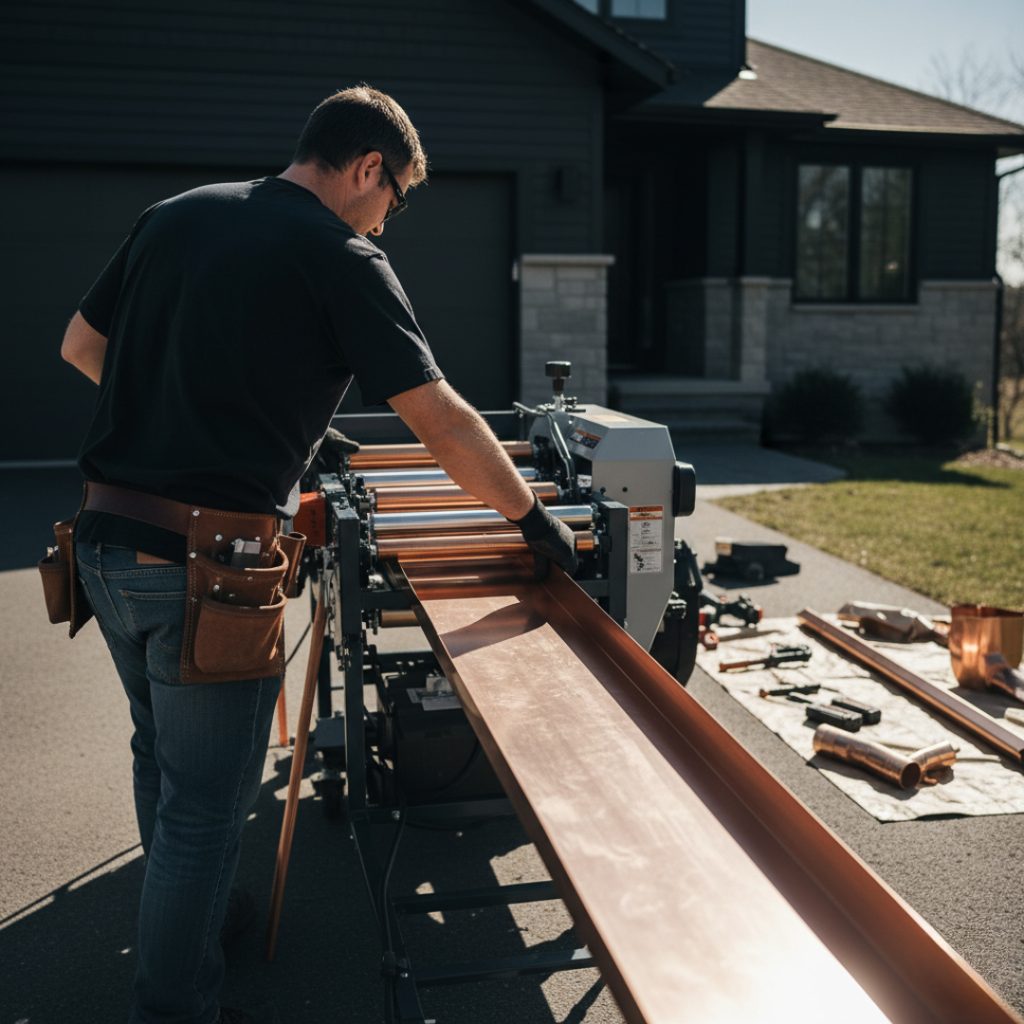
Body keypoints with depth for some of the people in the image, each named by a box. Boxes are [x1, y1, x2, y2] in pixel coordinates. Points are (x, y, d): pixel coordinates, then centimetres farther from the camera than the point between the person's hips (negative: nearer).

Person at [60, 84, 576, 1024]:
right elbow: (445, 424, -11)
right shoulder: (341, 257, -9)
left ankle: (179, 922, 49)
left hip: (106, 542, 8)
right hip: (207, 563, -8)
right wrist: (535, 522, 1)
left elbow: (80, 346, 20)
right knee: (203, 803, 7)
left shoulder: (173, 216, 10)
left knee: (162, 754, 27)